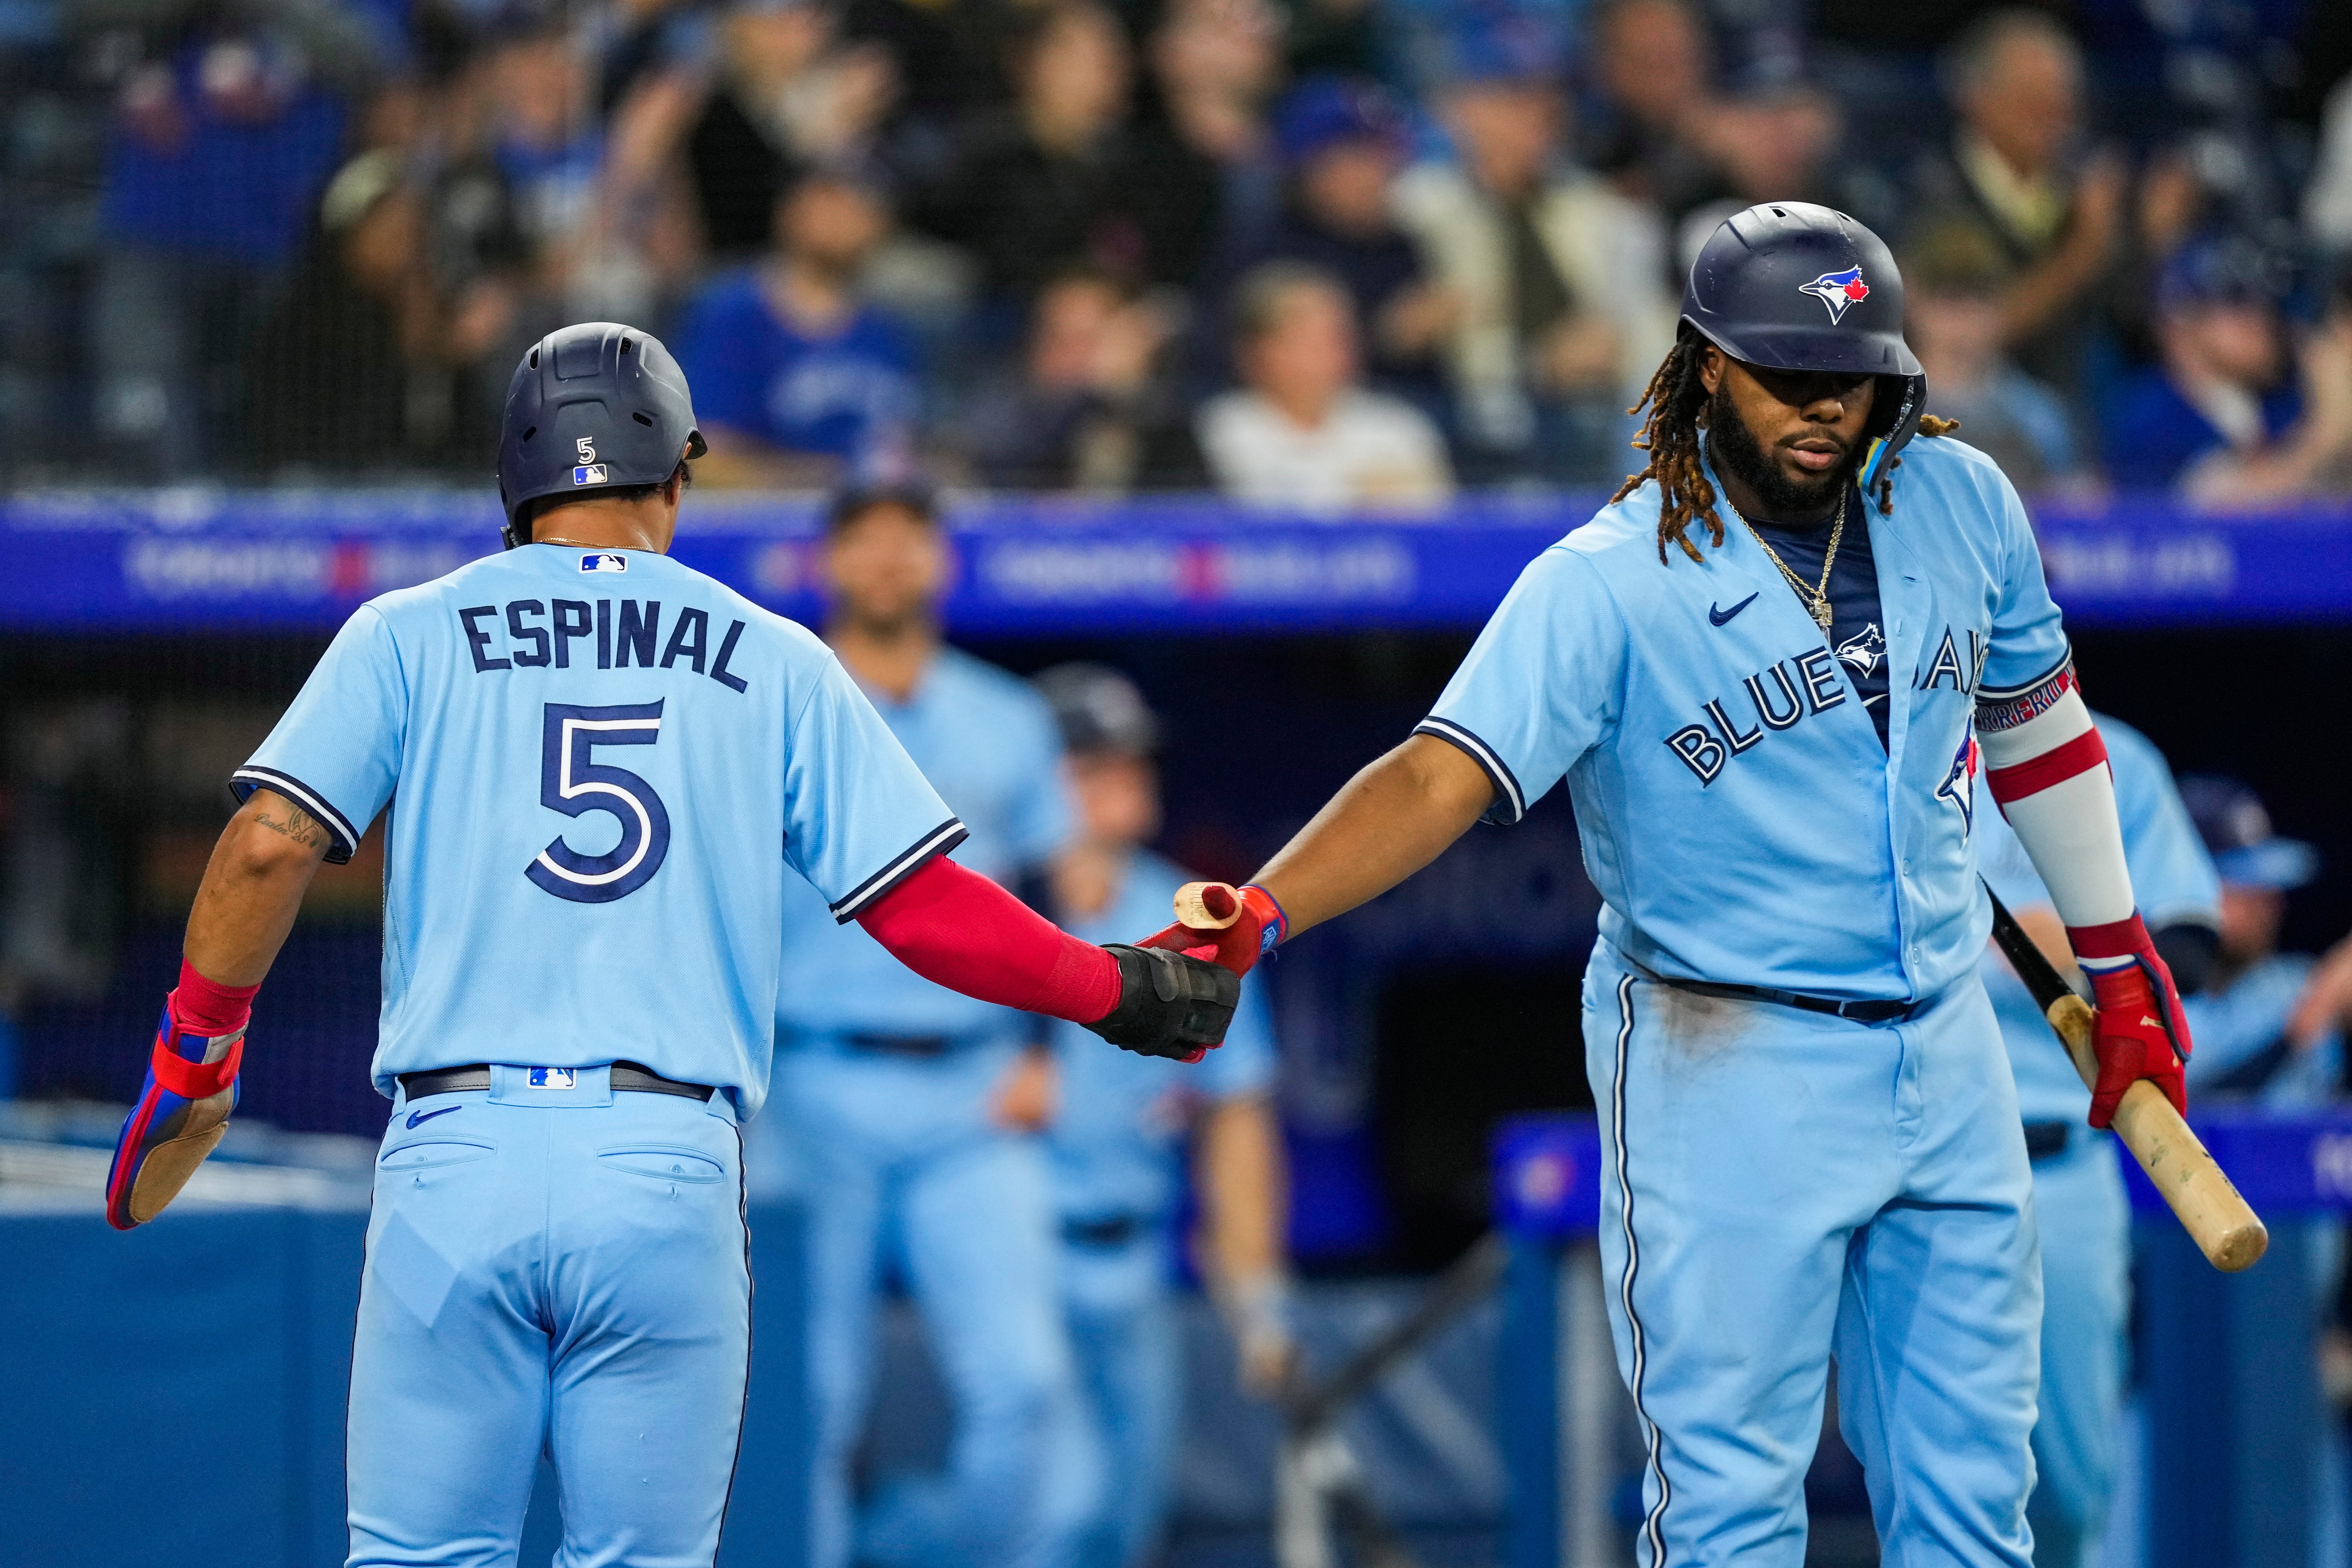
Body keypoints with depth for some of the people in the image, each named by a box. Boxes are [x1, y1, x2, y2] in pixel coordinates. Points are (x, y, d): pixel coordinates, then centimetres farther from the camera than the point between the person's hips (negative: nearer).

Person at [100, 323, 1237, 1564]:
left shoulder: (409, 637, 9)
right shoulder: (776, 664, 11)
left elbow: (270, 844, -3)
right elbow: (926, 908, 6)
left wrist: (191, 1058, 9)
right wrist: (1115, 991, 20)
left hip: (455, 1154, 0)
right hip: (669, 1178, 0)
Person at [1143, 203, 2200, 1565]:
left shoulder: (1957, 503, 1)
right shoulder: (1610, 586, -15)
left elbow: (2033, 713, 17)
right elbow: (1443, 776, -25)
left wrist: (2116, 959, 24)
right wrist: (1255, 918, -41)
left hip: (1947, 1057, 5)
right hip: (1727, 1068, -5)